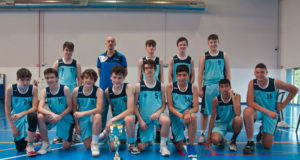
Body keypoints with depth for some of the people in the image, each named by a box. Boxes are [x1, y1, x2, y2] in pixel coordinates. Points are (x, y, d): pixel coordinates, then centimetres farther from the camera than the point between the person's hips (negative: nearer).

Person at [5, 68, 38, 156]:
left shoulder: (33, 89, -16)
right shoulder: (10, 89, -16)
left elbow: (34, 107, -18)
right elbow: (7, 109, -10)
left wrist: (22, 114, -36)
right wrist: (13, 127, -11)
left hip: (28, 114, -1)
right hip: (16, 118, 1)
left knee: (33, 116, -40)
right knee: (20, 148, 0)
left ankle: (30, 145, -20)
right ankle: (33, 138, 35)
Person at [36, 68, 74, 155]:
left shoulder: (65, 89, -17)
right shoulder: (45, 91, -8)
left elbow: (70, 107, -13)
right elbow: (40, 108, -19)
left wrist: (60, 116, -27)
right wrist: (52, 114, -37)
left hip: (66, 118, -3)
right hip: (53, 116, 3)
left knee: (66, 146, -4)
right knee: (40, 117, -29)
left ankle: (72, 135, 33)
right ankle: (46, 144, -13)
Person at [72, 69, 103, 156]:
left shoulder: (98, 91, -15)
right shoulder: (76, 91, -7)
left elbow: (99, 109, -24)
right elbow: (74, 109, 3)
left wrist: (83, 113, -32)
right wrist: (76, 125, 1)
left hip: (93, 116, -2)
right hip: (82, 120, 2)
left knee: (98, 116, -41)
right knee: (88, 146, -6)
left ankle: (95, 144, -21)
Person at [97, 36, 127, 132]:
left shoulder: (121, 57, 1)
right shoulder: (101, 57, 7)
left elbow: (125, 72, 6)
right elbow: (99, 72, 16)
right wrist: (105, 79, 6)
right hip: (103, 87, 2)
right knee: (103, 110, 6)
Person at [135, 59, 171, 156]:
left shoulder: (160, 86, 2)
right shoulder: (139, 86, -1)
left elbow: (164, 105, 5)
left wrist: (158, 113, -16)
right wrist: (140, 120, -9)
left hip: (157, 115, 0)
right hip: (144, 118, 1)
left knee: (166, 120, -38)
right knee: (141, 148, -5)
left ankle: (163, 145, -12)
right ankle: (149, 139, 34)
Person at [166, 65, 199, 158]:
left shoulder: (193, 88, -5)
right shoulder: (170, 86, -7)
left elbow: (196, 108, -8)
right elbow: (170, 107, -9)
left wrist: (189, 112, -31)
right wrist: (181, 115, -25)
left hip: (188, 114, 0)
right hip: (175, 116, 0)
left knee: (193, 116, -39)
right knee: (179, 148, -2)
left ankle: (191, 146, -22)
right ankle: (176, 139, 37)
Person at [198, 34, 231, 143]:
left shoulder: (224, 55, 7)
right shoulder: (204, 56, 5)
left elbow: (228, 72, 9)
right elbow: (200, 73, 3)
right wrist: (200, 89, -3)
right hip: (207, 86, -1)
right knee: (205, 112, 3)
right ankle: (202, 134, 13)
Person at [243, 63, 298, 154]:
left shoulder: (275, 83, -16)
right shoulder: (252, 83, -15)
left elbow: (294, 90, -3)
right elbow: (250, 102, -23)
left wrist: (284, 104, -3)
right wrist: (267, 111, -31)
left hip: (271, 113, 0)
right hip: (257, 111, 0)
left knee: (267, 146, -5)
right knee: (247, 111, -39)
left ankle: (263, 132, 33)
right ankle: (250, 142, -22)